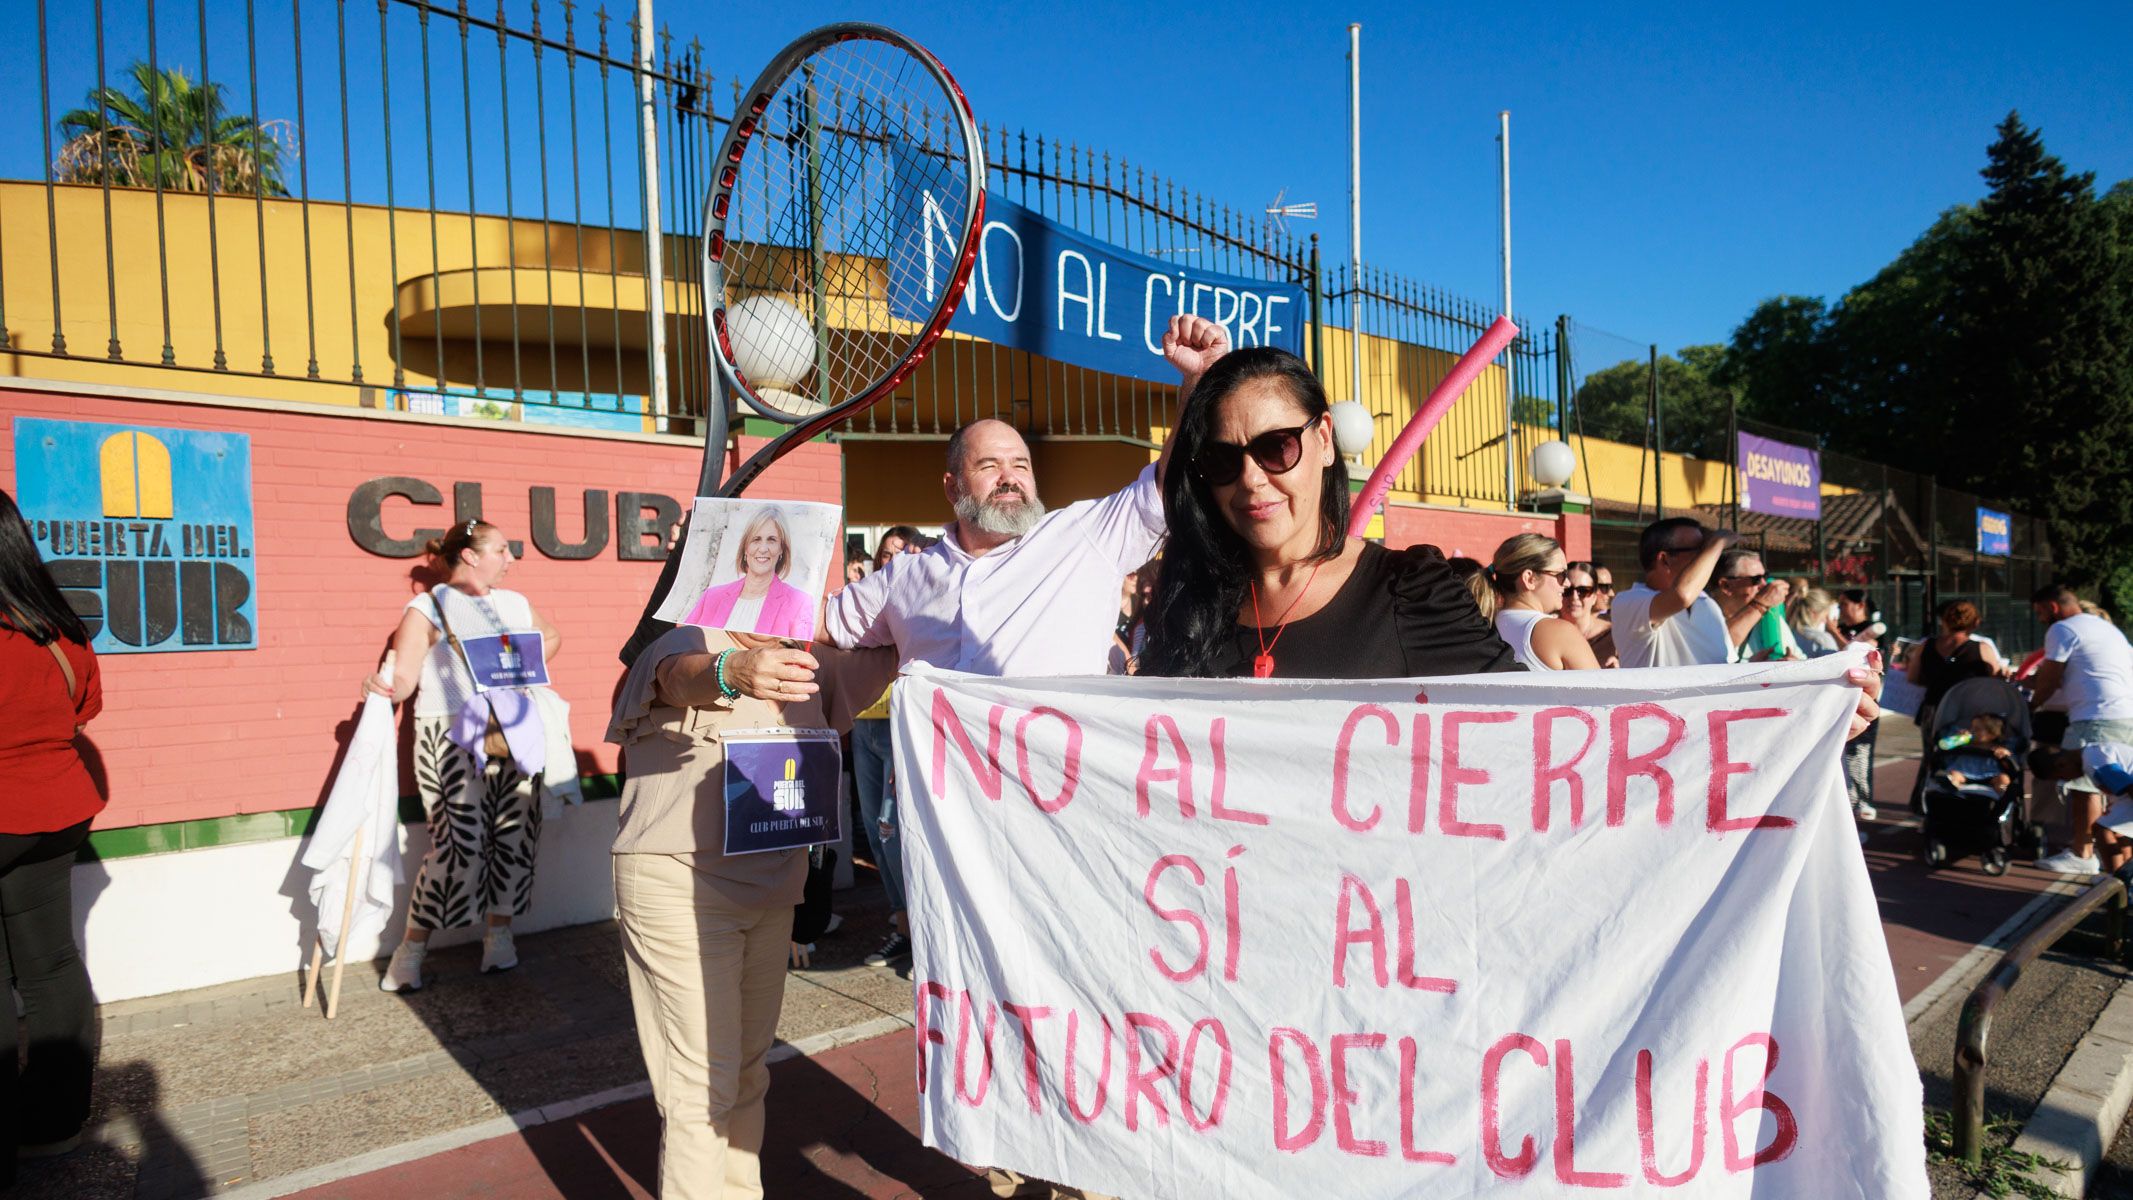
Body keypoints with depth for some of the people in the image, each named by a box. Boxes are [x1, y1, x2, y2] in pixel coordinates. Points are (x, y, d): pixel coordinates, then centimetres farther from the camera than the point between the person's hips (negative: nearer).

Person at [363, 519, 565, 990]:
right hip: (453, 737, -6)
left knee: (515, 837, 3)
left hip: (515, 734, 6)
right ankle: (411, 950, 4)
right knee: (461, 844, -12)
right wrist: (385, 687, -30)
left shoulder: (514, 603, 16)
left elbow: (551, 637, 33)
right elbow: (404, 677, -9)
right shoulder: (426, 610, -1)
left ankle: (499, 933, 19)